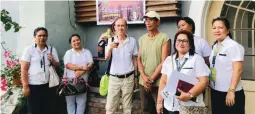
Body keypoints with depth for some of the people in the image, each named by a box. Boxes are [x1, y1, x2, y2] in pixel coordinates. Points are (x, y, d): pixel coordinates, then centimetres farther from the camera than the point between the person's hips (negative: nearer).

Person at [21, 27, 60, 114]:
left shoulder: (52, 49, 9)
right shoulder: (29, 49, -2)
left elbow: (57, 65, 15)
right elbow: (24, 69, -6)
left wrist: (52, 60, -7)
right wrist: (25, 86, -11)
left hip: (49, 85, 4)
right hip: (33, 86, -3)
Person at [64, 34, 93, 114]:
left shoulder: (87, 52, 9)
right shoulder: (68, 52, 4)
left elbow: (90, 64, -2)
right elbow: (68, 65, -11)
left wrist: (80, 72, -17)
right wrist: (82, 67, -17)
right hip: (70, 81, -1)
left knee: (81, 101, 4)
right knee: (70, 101, 5)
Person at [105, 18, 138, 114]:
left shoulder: (132, 41, -1)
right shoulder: (111, 40, 1)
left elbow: (135, 59, 7)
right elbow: (106, 58, -10)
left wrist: (135, 76, 10)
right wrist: (109, 48, -31)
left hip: (128, 78, 0)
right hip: (114, 78, 1)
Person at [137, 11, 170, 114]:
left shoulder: (164, 38, -5)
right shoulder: (142, 39, 11)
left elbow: (164, 62, -10)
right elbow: (139, 60, 9)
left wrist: (152, 79, -10)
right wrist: (144, 77, -6)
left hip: (158, 83, -5)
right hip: (143, 82, 5)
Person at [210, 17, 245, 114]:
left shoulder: (233, 46, -13)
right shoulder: (215, 46, 9)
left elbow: (238, 70, -17)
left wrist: (231, 91, -20)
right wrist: (209, 84, 13)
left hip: (229, 93, -7)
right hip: (215, 92, 7)